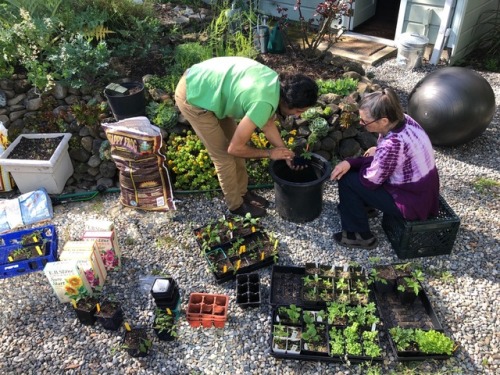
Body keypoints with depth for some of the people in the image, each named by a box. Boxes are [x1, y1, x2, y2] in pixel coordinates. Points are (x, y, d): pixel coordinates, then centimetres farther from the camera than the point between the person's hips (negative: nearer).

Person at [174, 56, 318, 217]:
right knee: (223, 154, 1)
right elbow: (234, 148, -20)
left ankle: (243, 192, 34)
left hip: (204, 83, 9)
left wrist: (284, 152, 9)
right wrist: (270, 153, -8)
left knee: (236, 140, 16)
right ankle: (236, 204, 22)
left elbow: (268, 123, 13)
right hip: (192, 96, -9)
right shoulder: (263, 103, -30)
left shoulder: (276, 83, -4)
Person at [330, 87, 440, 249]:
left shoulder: (393, 144, -34)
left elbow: (370, 180, -19)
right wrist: (350, 162, -6)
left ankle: (361, 235, 9)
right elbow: (383, 157, 5)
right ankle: (357, 206, 36)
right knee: (354, 169, 13)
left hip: (413, 203, -9)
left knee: (347, 179, -6)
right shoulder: (402, 120, -7)